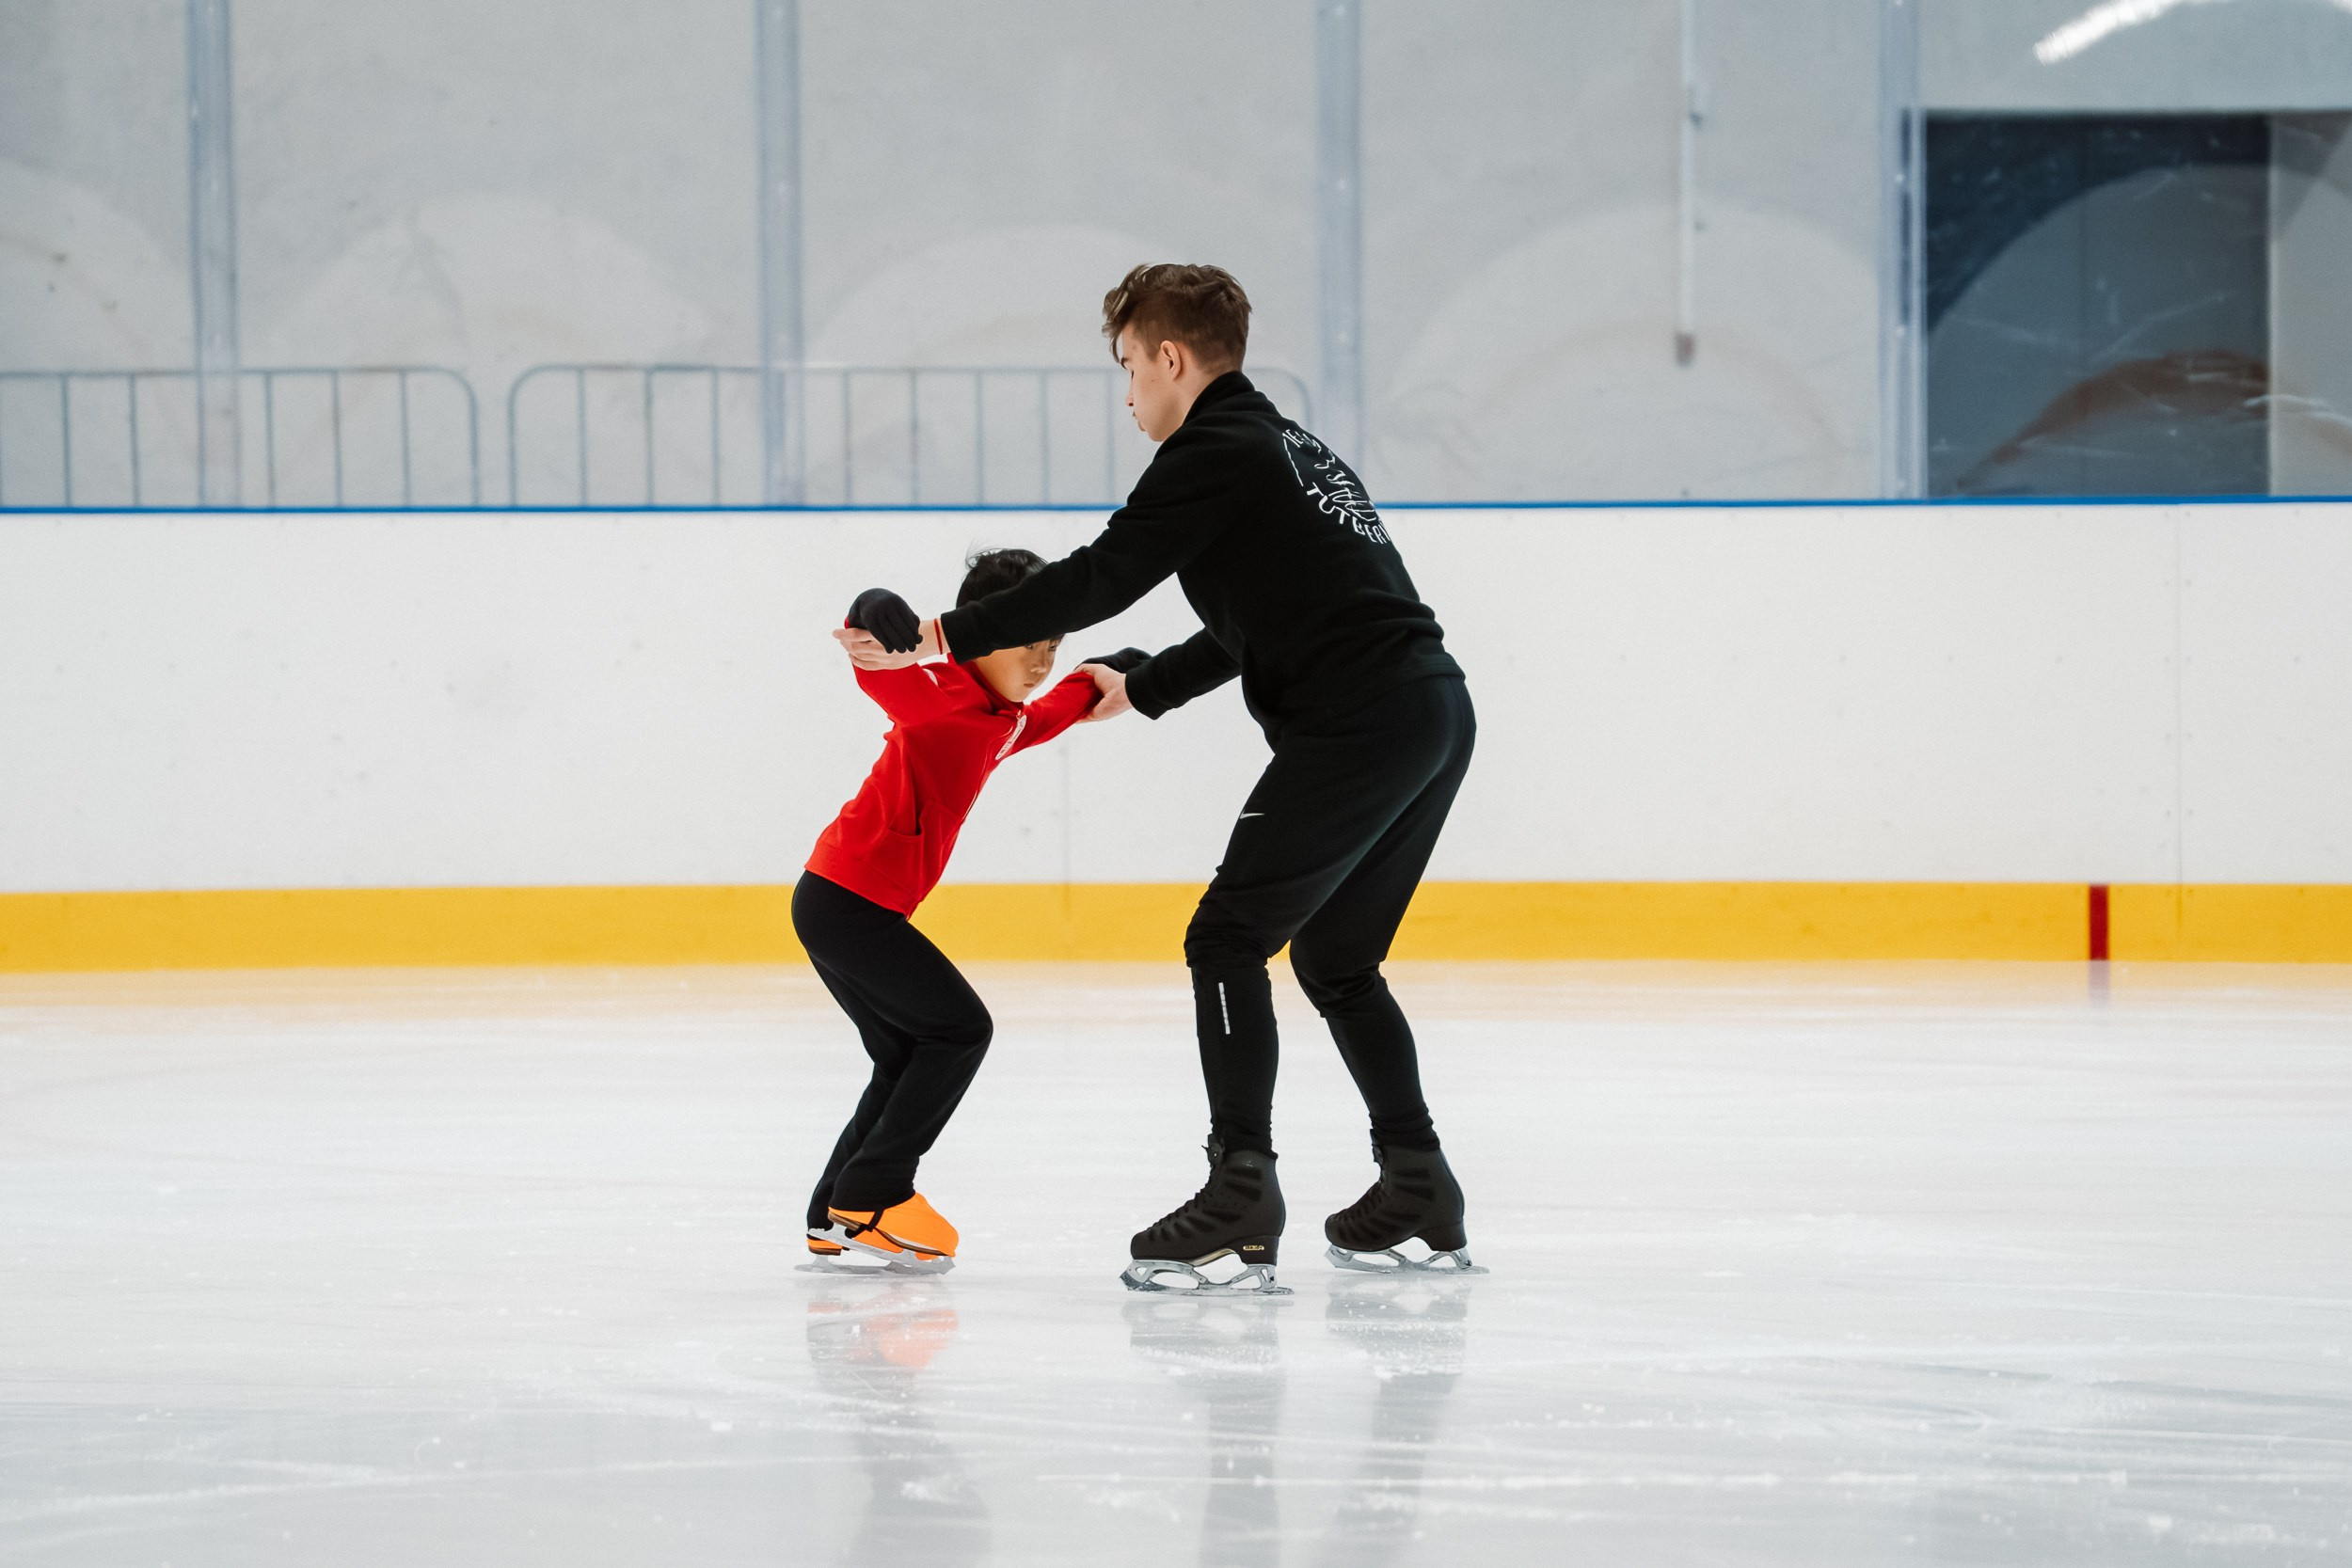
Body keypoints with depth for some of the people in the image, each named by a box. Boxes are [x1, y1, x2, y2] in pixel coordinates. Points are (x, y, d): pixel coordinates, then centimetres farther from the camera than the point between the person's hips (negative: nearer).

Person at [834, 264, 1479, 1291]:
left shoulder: (1216, 453, -5)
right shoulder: (1290, 450, 25)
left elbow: (1101, 579, -10)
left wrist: (946, 637, -4)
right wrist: (1142, 689, 39)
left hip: (1360, 724, -9)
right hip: (1435, 711, 9)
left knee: (1229, 940, -5)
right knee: (1334, 958, 19)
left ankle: (1241, 1191, -12)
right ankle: (1420, 1198, 17)